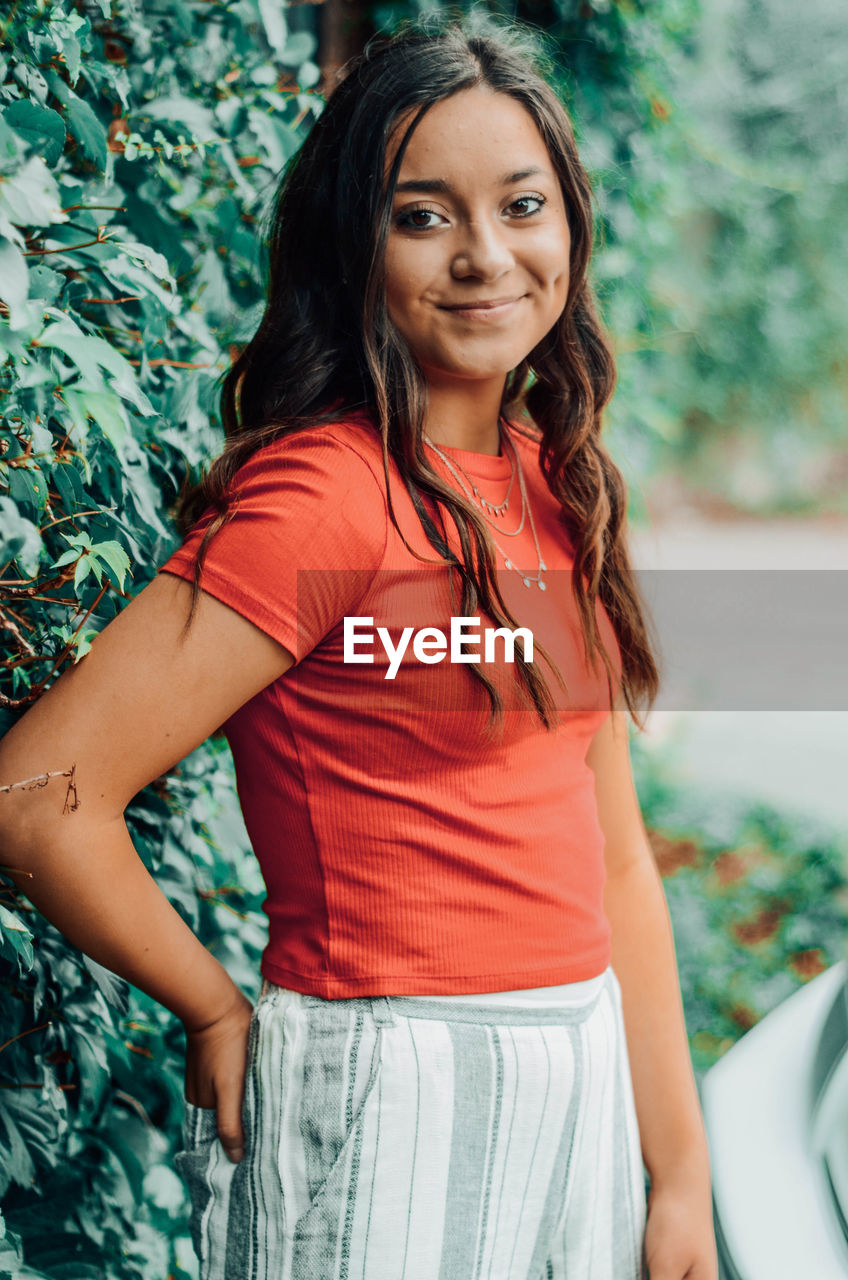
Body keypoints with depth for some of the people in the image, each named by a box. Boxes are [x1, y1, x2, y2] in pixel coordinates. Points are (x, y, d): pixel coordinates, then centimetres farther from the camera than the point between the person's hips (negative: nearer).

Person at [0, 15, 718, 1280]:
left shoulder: (558, 484, 7)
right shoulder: (325, 494, -16)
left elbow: (614, 856, 9)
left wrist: (680, 1175, 6)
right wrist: (223, 1016, -7)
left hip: (583, 1086, 7)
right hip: (388, 1113, -7)